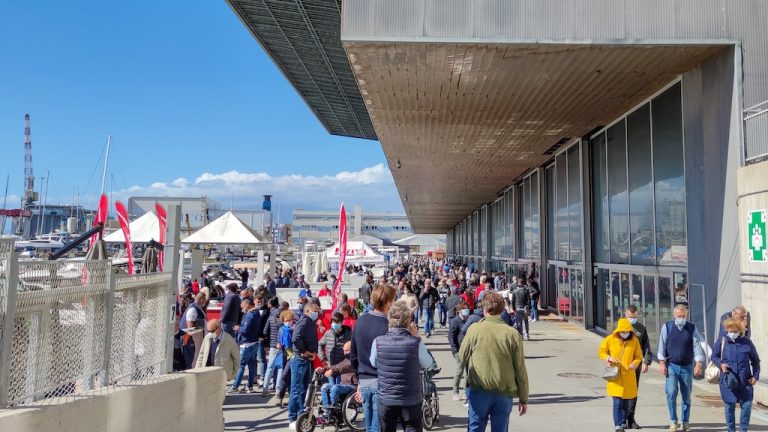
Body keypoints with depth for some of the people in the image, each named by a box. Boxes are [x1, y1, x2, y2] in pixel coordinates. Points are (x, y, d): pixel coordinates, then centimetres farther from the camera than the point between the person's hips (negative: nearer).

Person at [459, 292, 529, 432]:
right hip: (505, 393, 1)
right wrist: (523, 399, 6)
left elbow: (462, 358, 2)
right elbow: (520, 370, -2)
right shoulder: (512, 333, -6)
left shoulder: (474, 329, -7)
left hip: (479, 390, -1)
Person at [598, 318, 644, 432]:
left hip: (628, 376, 3)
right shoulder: (610, 339, -4)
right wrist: (608, 358, -13)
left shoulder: (634, 341, 1)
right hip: (615, 375, -3)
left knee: (626, 402, 13)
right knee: (617, 402, -11)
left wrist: (634, 363, -11)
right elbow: (601, 351, 7)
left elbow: (638, 356, 10)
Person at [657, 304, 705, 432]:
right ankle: (673, 421, 3)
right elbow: (662, 345, 0)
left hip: (687, 366, 1)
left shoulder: (692, 328, 2)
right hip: (671, 365, -1)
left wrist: (698, 364, -12)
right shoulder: (667, 327, 0)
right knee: (671, 393, -10)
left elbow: (697, 346, -3)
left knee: (686, 396, 7)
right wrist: (662, 363, -5)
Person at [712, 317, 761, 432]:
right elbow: (714, 356, 9)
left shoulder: (747, 342, 1)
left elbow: (755, 361, 11)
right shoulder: (722, 341, 0)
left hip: (745, 381, 0)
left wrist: (756, 375, 3)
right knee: (729, 406, 5)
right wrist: (720, 364, -9)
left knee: (747, 405, 0)